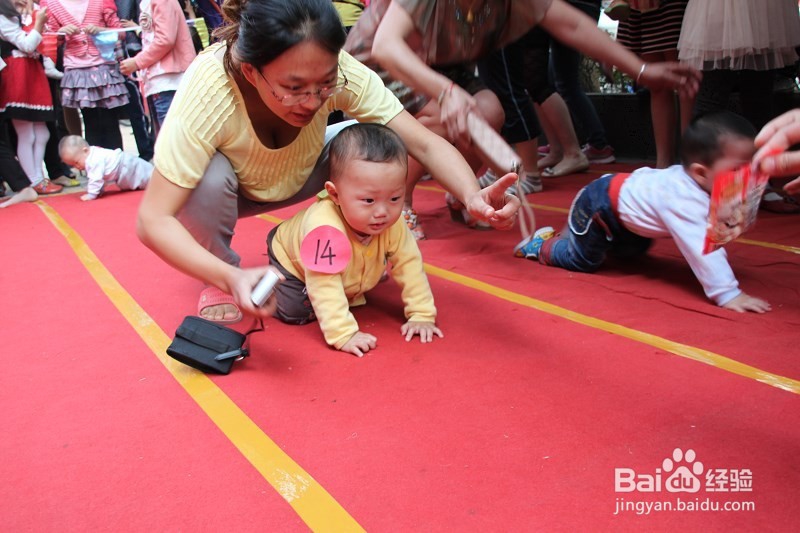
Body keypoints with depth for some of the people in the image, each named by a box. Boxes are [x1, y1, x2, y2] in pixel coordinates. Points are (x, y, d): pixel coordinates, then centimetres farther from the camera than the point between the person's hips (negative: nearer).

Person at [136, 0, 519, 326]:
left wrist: (473, 196, -50)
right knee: (209, 179, -37)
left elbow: (424, 143, -30)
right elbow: (152, 219, -37)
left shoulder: (338, 72, -31)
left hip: (296, 175, 3)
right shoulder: (207, 92, -38)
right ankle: (218, 286, -7)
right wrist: (231, 278, -53)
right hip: (228, 186, -2)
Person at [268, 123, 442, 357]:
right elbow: (324, 287, -47)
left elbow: (409, 265, -21)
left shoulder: (394, 225, -31)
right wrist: (344, 335, -49)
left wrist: (422, 315, -23)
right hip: (292, 262, -5)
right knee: (294, 313, -15)